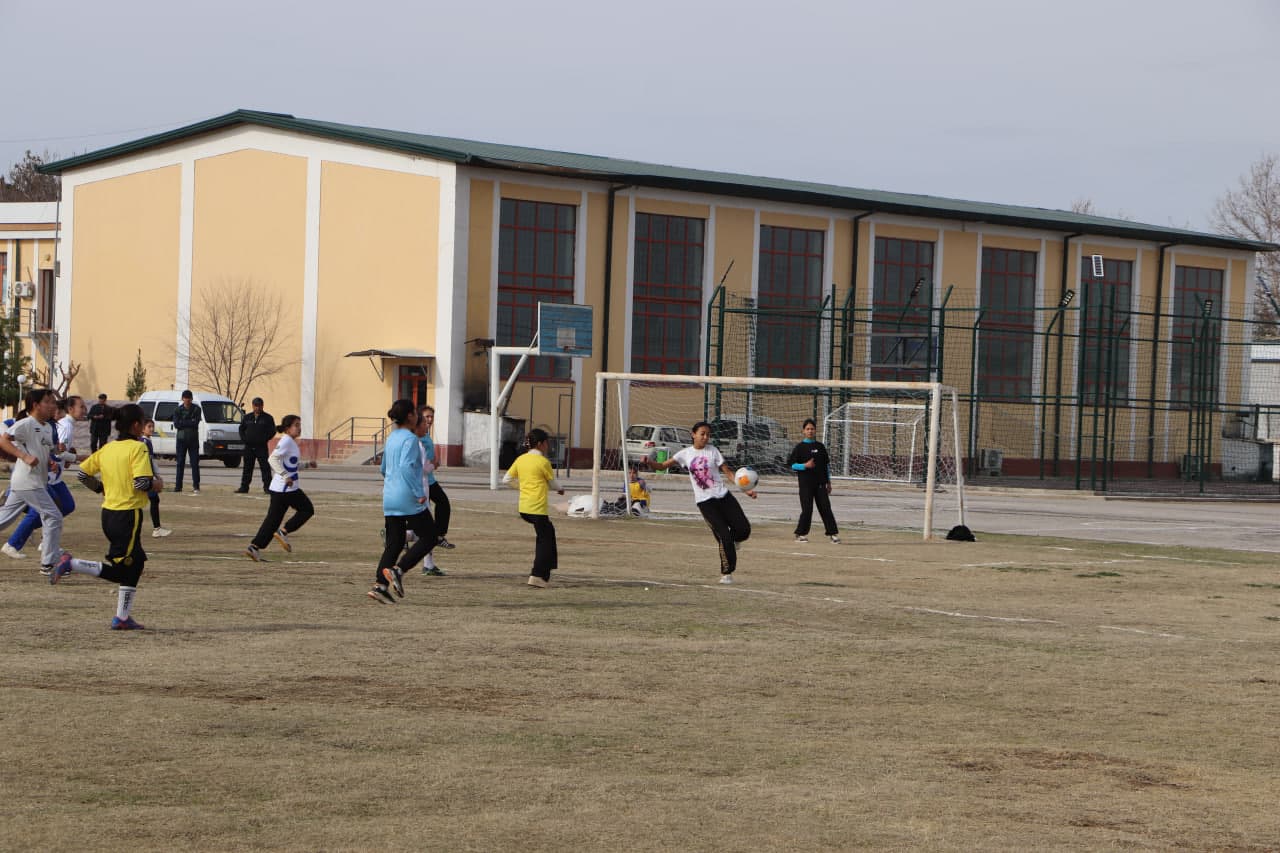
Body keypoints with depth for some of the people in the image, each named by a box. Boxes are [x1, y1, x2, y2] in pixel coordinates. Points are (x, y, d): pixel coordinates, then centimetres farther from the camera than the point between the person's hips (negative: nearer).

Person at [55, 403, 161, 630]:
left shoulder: (107, 448, 8)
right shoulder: (138, 448, -13)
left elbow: (83, 473, 10)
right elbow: (142, 483, -23)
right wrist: (157, 485, -2)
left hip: (108, 511, 8)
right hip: (128, 515, -8)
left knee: (135, 562, 16)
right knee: (118, 570, -1)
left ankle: (122, 617, 16)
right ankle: (71, 564, -14)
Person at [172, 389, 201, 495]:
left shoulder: (196, 409, 1)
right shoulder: (178, 410, 5)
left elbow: (196, 423, -11)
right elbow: (176, 424, -7)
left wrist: (183, 422, -11)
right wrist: (189, 423, -11)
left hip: (193, 439, -1)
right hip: (181, 439, 1)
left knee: (195, 463, -2)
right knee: (180, 463, 2)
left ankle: (196, 486, -1)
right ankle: (178, 486, 4)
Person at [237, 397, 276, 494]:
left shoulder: (267, 418, 1)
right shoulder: (247, 417, 12)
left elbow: (272, 431, -1)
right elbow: (241, 429, 18)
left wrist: (265, 439, -10)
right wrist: (244, 439, 3)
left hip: (261, 447, -3)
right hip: (249, 447, 3)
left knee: (265, 467, -7)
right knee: (247, 468, 8)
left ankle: (267, 487, -5)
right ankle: (244, 487, 14)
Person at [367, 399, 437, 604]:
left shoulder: (391, 438, 14)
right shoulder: (410, 439, -11)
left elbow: (384, 469, 23)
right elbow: (406, 467, -25)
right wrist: (419, 493, -23)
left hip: (390, 498, 8)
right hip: (408, 499, -8)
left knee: (394, 543, 9)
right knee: (429, 537, 4)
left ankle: (380, 584, -3)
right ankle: (398, 570, -10)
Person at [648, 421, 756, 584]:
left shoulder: (713, 451, 3)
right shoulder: (686, 454, 2)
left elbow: (728, 472, 3)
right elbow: (662, 466, 2)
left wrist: (746, 489, -5)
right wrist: (648, 462, -19)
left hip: (723, 496, 2)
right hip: (705, 501, -2)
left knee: (744, 529, -6)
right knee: (723, 536, -13)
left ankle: (732, 540, 30)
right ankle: (726, 573, 2)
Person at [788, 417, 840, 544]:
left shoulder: (820, 446, 9)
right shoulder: (800, 447, -1)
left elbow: (826, 465, 15)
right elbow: (791, 464, -3)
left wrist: (828, 482, 13)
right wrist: (805, 466, -18)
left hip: (820, 483, 3)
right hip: (806, 483, -3)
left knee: (825, 508, 0)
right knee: (807, 509, -4)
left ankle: (833, 533, 2)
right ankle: (801, 534, 9)